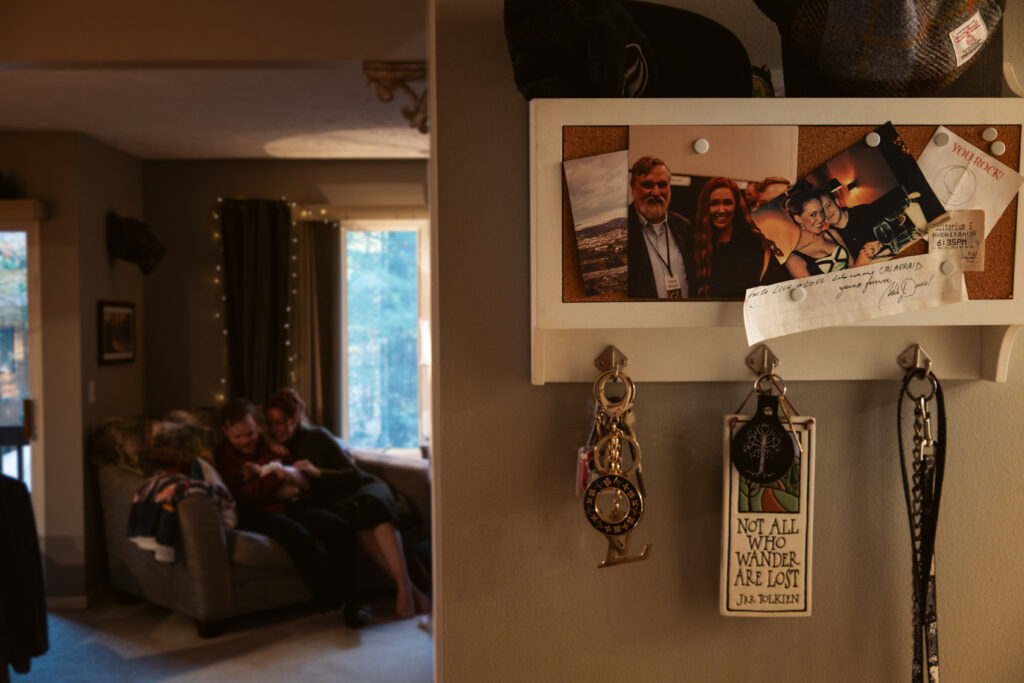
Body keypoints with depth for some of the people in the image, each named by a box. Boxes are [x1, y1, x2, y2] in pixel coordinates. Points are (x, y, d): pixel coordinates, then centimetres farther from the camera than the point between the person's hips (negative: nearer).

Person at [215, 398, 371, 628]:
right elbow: (241, 497, -10)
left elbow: (304, 481, 13)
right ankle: (331, 602, -25)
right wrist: (277, 476, -9)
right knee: (299, 536, -37)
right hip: (257, 514, -5)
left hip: (289, 506, 5)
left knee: (341, 528, -22)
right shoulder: (222, 457, 5)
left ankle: (349, 600, -18)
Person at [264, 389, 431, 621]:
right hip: (333, 504, 1)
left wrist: (318, 473, -16)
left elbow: (355, 474, -3)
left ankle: (405, 588, -44)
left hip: (363, 488, -1)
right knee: (357, 516, -36)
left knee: (372, 506, -38)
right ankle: (411, 589, -42)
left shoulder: (316, 436, 2)